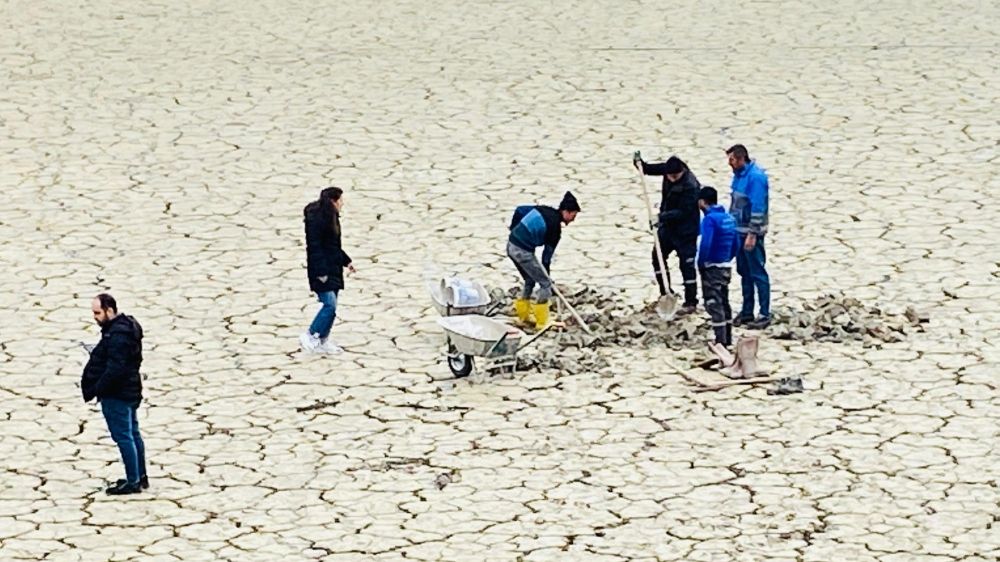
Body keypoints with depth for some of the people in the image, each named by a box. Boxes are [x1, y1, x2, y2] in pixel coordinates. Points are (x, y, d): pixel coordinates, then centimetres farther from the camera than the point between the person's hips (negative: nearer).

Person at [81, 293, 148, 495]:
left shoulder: (117, 334, -22)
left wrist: (97, 389, -18)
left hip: (116, 395, -11)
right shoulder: (127, 326, 10)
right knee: (133, 434, 16)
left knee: (123, 436, -5)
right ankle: (141, 477, 25)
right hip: (130, 391, 11)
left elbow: (115, 369, -26)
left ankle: (133, 482, -2)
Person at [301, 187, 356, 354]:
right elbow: (314, 246, -20)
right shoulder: (316, 219, -17)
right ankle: (310, 337, -4)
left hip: (333, 269, 10)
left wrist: (346, 261, 20)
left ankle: (323, 341, 16)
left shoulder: (331, 217, 13)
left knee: (331, 307, 9)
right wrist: (321, 271, -22)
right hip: (321, 270, -10)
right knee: (329, 305, -14)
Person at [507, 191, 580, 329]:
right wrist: (547, 274, 4)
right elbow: (548, 253, -7)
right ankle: (542, 322, 2)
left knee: (530, 281, 25)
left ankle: (523, 316, 32)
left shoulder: (543, 210, 8)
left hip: (511, 246, 9)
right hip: (523, 252, -9)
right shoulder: (555, 227, -13)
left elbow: (519, 210, 14)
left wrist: (514, 230, 24)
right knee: (545, 283, 2)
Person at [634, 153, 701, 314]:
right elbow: (650, 169, 12)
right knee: (657, 256, 12)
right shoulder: (668, 169, -5)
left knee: (686, 264, -4)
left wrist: (662, 217, -34)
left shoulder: (690, 186, -27)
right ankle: (665, 293, 24)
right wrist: (640, 164, -6)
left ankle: (691, 302, 3)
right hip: (668, 225, 8)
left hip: (685, 230, -8)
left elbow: (683, 212, -28)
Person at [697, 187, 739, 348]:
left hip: (712, 268, -8)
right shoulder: (729, 217, 7)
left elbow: (705, 244, -25)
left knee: (714, 304, -4)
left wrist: (700, 264, -13)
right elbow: (736, 243, 11)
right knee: (724, 302, 18)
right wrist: (727, 259, 17)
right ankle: (727, 338, 24)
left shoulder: (710, 219, -18)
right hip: (726, 267, 8)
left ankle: (720, 341, -6)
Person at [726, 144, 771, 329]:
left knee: (758, 273, -5)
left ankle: (765, 315, -1)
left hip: (751, 232, -9)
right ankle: (747, 312, 22)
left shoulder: (756, 176, -18)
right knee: (744, 272, 14)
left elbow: (758, 207, -21)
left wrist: (752, 234, -21)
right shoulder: (739, 175, 9)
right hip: (739, 230, 9)